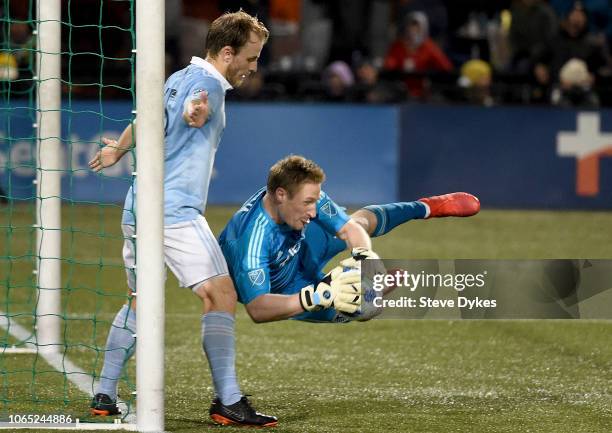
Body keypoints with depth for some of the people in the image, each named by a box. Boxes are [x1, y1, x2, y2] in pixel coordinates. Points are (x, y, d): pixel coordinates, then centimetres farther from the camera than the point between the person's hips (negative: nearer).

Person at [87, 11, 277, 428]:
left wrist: (118, 148, 51)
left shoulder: (177, 79, 18)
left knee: (138, 301, 17)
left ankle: (105, 396, 17)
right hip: (176, 210, -10)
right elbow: (197, 100, -33)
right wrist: (196, 112, -57)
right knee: (221, 295, -9)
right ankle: (228, 401, -12)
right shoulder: (209, 81, -9)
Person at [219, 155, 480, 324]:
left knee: (360, 222, 16)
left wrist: (363, 255, -40)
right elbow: (256, 310, -52)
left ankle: (426, 207, 44)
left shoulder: (306, 195, -27)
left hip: (300, 252, 6)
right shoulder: (252, 239, -46)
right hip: (279, 288, -6)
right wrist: (315, 296, -62)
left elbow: (350, 229, -17)